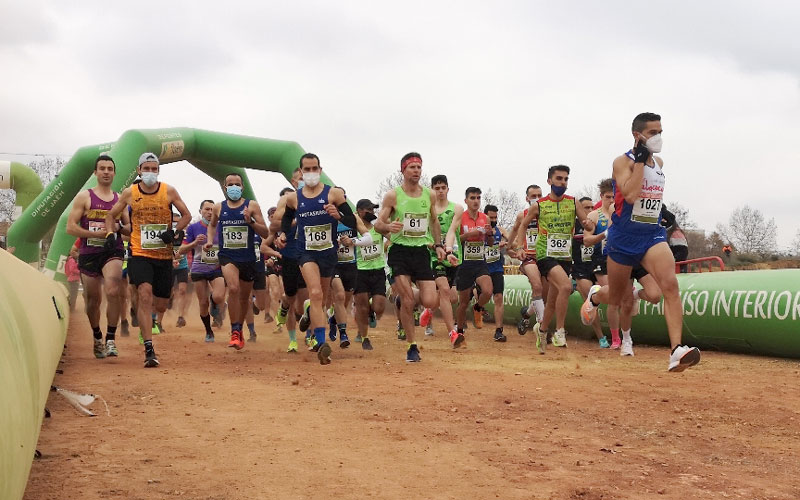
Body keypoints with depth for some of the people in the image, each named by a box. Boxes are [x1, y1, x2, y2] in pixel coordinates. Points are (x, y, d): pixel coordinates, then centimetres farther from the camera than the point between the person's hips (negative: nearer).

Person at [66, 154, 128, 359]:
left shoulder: (120, 199, 10)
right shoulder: (84, 197, 3)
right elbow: (70, 227, -4)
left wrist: (118, 228, -6)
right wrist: (98, 233, -13)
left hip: (113, 252, 0)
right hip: (89, 254, 0)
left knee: (113, 291, -25)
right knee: (93, 300, 10)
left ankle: (111, 338, -18)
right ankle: (97, 338, 33)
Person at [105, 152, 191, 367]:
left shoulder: (169, 191, 2)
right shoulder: (129, 193, 3)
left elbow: (186, 215, 8)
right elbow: (111, 215, 16)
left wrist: (175, 233, -9)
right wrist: (110, 234, -2)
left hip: (164, 255, 2)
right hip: (140, 254, -2)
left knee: (160, 306, 7)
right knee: (145, 295, -21)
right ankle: (149, 349, -21)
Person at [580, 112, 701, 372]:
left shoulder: (659, 163, 11)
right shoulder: (623, 162, -9)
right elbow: (630, 194, -25)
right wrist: (640, 159, -21)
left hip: (653, 235, 4)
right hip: (624, 236, -4)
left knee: (670, 284, -23)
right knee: (615, 297, 13)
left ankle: (677, 351, -31)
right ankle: (595, 295, 52)